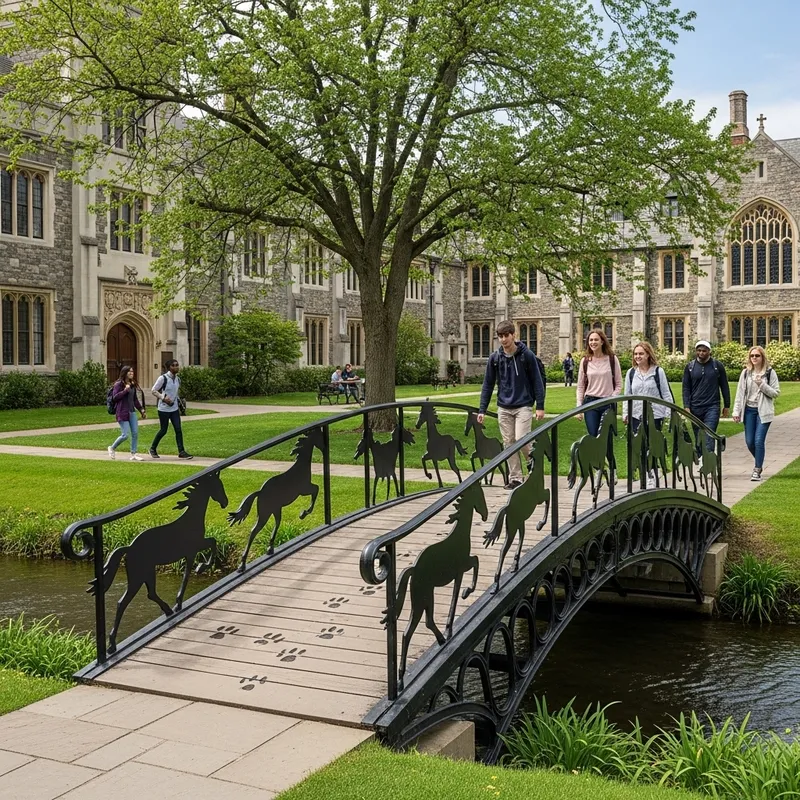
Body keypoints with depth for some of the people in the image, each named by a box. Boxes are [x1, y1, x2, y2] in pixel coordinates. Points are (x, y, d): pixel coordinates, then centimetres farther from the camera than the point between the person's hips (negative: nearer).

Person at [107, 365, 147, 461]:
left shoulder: (133, 385, 13)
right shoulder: (119, 384, -7)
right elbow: (115, 397, -14)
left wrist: (141, 410, 15)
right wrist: (125, 390, -20)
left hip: (132, 412, 7)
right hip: (122, 413, -7)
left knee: (135, 433, 1)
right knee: (125, 435, -7)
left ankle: (134, 454, 9)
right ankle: (112, 448, 17)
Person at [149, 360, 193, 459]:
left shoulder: (178, 379, 6)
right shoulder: (163, 378, -13)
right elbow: (154, 390, -9)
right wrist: (163, 398, -22)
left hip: (174, 409, 5)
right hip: (164, 409, -5)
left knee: (178, 430, -3)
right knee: (163, 430, 3)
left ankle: (181, 451, -2)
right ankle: (153, 448, 22)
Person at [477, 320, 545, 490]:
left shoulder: (526, 355, -4)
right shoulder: (495, 358, 3)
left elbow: (537, 381, -2)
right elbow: (488, 385, 7)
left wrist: (540, 406, -7)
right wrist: (482, 410, 2)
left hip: (523, 406, -3)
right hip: (504, 408, 3)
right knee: (509, 443, 4)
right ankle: (515, 478, 12)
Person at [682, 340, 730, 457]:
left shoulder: (717, 366, 1)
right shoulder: (689, 367, 5)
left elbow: (724, 387, 6)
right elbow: (686, 388, 5)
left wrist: (727, 405, 5)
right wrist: (686, 406, -4)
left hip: (712, 407, -2)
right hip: (695, 408, 2)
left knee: (709, 437, -13)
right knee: (698, 438, 9)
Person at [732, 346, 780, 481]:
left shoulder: (770, 373, -2)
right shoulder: (746, 372, 6)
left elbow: (776, 393, -3)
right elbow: (740, 393, 6)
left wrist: (762, 385, -17)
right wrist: (736, 411, 1)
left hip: (763, 411, -3)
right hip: (749, 410, 3)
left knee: (759, 441, -10)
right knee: (749, 441, 5)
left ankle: (757, 470, 1)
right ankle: (759, 463, 29)